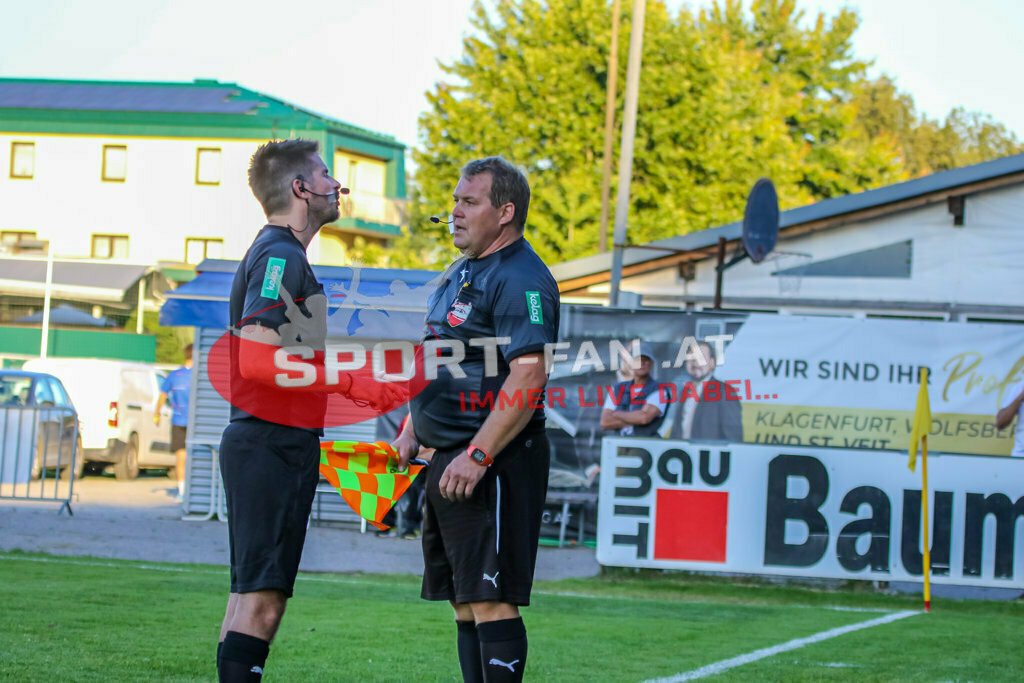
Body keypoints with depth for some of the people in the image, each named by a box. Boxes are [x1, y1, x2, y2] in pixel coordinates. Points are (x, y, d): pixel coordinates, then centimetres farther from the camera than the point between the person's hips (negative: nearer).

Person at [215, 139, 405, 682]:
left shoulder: (277, 254, 20)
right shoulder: (281, 256, -13)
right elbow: (259, 359, -23)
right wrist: (352, 383, -21)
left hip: (260, 442, 11)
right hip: (275, 445, -11)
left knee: (252, 593, 12)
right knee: (263, 596, -12)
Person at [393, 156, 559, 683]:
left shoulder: (521, 280, -14)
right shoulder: (460, 274, 18)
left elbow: (527, 378, -23)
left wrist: (477, 455, -25)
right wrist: (411, 432, 19)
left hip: (494, 464, -10)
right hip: (448, 460, 10)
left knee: (490, 600, -12)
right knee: (464, 601, 11)